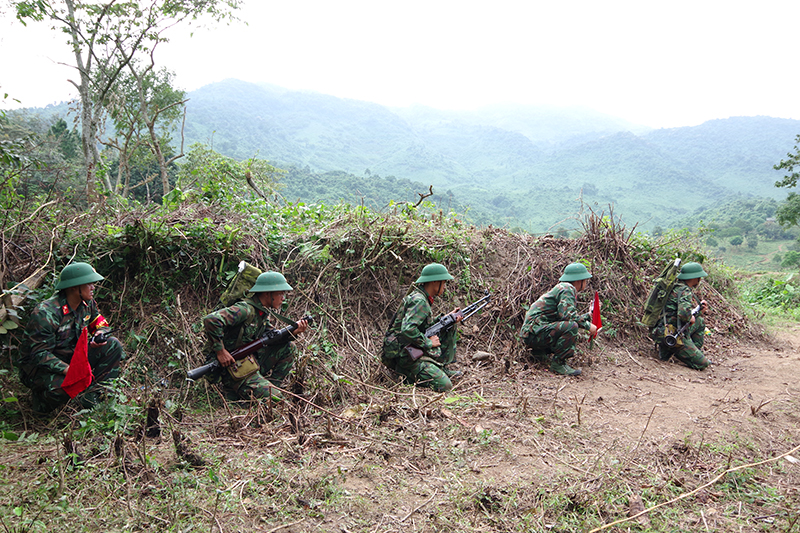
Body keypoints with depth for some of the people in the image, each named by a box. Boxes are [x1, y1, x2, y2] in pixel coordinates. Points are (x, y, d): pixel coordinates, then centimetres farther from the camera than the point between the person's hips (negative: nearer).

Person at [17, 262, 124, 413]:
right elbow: (39, 354, -26)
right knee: (62, 389, -37)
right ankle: (40, 397, 0)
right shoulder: (45, 314, -26)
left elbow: (100, 324, 13)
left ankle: (93, 393, -11)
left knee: (113, 345, -10)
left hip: (73, 357, 7)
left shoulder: (87, 303, -3)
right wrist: (69, 370, -39)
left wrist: (98, 337, -14)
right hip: (38, 365, -7)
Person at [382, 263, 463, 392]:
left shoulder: (423, 298, 11)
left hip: (416, 350, 10)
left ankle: (443, 368, 17)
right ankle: (408, 375, -4)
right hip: (406, 356, -10)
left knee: (450, 329, 16)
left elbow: (428, 326, 21)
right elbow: (407, 330, -32)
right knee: (444, 386, -20)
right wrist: (428, 343, -19)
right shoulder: (419, 301, -20)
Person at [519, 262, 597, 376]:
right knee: (571, 327, -26)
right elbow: (567, 314, -23)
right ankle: (558, 363, -16)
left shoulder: (561, 288, 22)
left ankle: (540, 351, 15)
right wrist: (588, 325, -13)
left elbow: (566, 316, 23)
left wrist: (588, 315, 32)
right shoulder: (567, 288, -9)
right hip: (534, 332, -10)